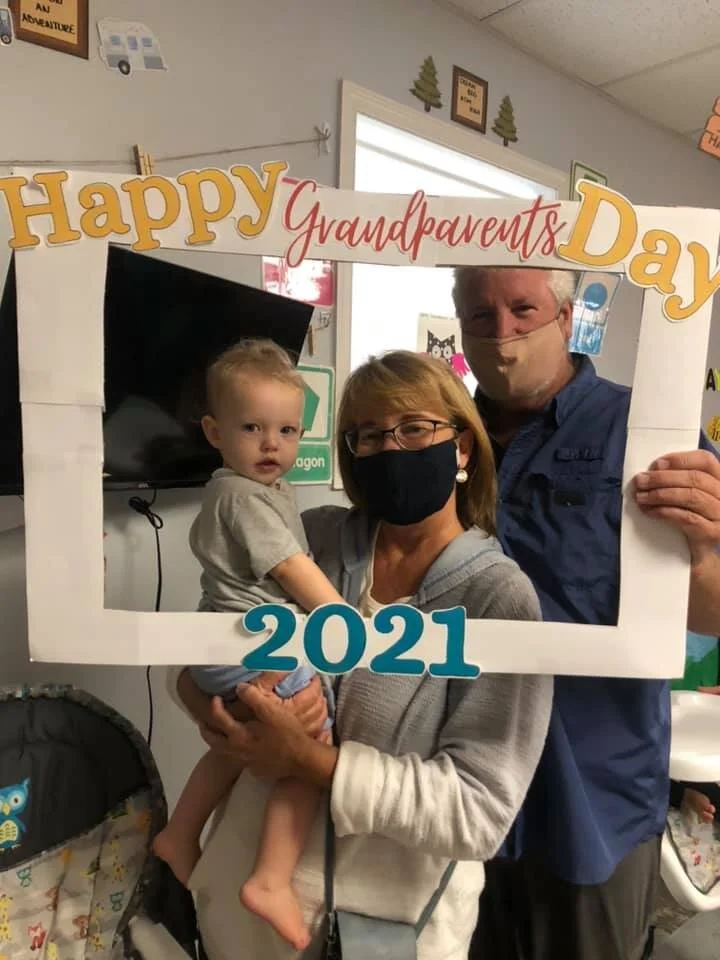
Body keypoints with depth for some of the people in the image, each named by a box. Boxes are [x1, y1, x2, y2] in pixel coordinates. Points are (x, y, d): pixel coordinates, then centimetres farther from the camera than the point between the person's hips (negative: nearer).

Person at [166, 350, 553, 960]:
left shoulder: (501, 598, -18)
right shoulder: (314, 537, -8)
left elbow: (481, 808, -20)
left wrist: (311, 761, -27)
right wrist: (197, 685, -20)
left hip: (396, 905, -2)